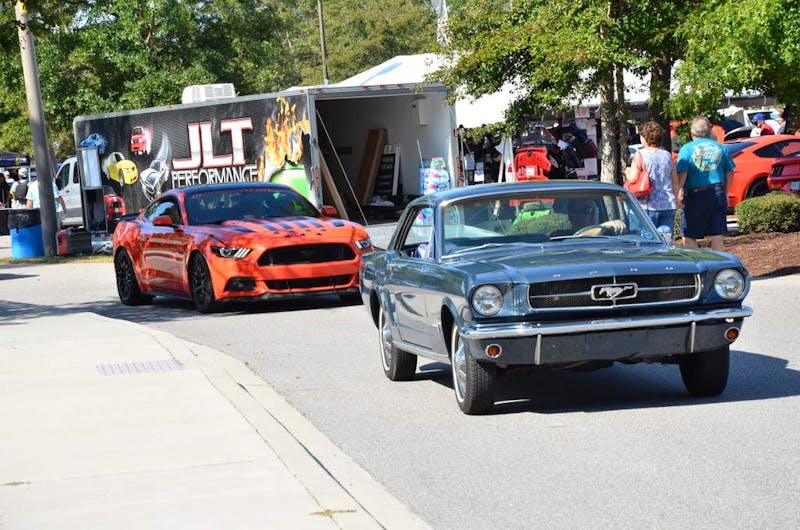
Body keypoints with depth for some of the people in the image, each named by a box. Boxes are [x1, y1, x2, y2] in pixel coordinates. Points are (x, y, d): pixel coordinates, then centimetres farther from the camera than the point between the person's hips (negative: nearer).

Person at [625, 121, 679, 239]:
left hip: (649, 205, -4)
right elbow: (675, 183, 13)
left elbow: (632, 179, -15)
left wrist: (627, 173, 6)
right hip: (669, 205, 4)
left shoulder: (640, 155, -7)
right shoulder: (667, 155, 9)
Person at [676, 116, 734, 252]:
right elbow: (729, 173, 11)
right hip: (718, 194, 4)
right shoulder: (720, 148, 8)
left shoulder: (687, 149, -5)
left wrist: (679, 190, -2)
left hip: (695, 196, -4)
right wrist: (725, 192, 21)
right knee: (716, 234, 10)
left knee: (689, 236, 2)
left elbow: (682, 174, -15)